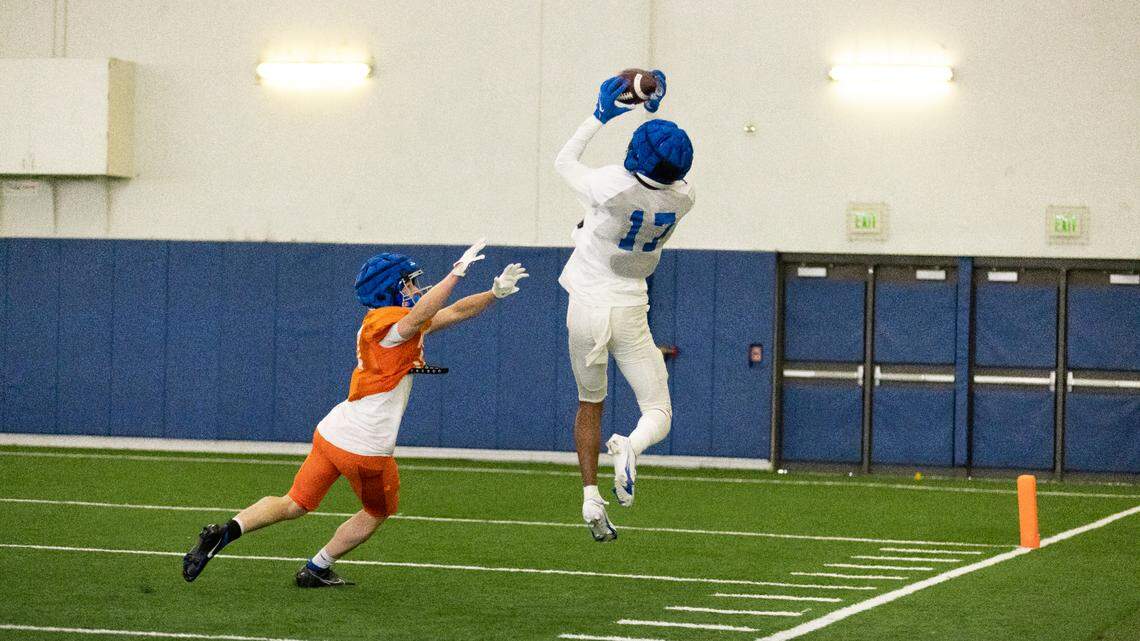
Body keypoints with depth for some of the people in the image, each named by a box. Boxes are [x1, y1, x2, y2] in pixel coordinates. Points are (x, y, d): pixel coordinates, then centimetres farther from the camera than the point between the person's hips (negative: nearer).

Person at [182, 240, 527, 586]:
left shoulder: (377, 321, 15)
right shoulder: (389, 324, -13)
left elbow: (454, 312, 18)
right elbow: (420, 315, -39)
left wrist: (496, 291, 11)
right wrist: (457, 273, -39)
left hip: (330, 432, 8)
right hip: (366, 448, -8)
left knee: (293, 505, 12)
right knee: (378, 512, 19)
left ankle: (227, 530, -8)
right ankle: (316, 570, 25)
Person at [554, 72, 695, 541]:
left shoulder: (613, 187, -21)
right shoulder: (682, 199, -11)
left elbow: (565, 162, 0)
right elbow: (667, 172, 16)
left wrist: (600, 116, 6)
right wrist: (656, 111, 17)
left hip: (587, 309, -1)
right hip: (631, 314, 1)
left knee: (590, 405, 19)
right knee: (658, 413, 6)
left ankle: (591, 498, 12)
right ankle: (631, 447, -29)